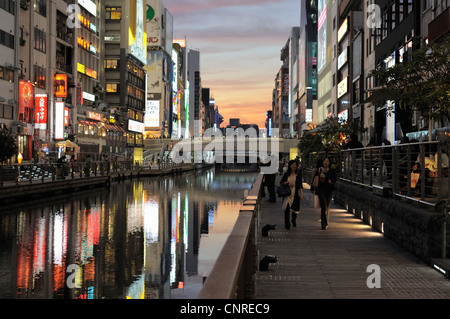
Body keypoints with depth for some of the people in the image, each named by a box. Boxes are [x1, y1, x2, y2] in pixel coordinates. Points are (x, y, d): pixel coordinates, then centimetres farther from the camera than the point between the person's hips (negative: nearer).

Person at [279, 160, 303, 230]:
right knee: (287, 209, -8)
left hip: (295, 193, 0)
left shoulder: (298, 174, 3)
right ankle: (287, 225, 0)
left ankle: (293, 220, 38)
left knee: (295, 208, 8)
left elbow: (300, 185, 3)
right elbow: (281, 182, 9)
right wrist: (287, 183, -10)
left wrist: (301, 194, -3)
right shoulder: (286, 174, 5)